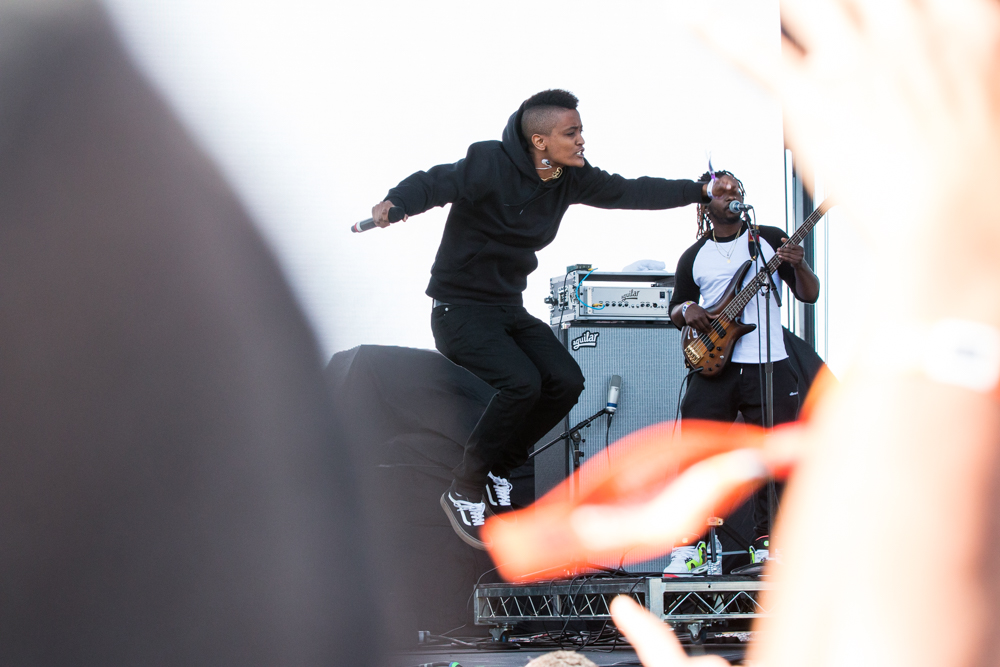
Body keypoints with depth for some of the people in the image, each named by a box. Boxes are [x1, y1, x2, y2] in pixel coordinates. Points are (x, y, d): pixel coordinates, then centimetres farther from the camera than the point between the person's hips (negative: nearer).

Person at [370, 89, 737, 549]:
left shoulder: (571, 178, 1)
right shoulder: (491, 166, -21)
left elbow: (630, 192, 10)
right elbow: (436, 183, -32)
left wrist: (702, 192, 11)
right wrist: (395, 203, -53)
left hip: (510, 310, 8)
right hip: (461, 309, -8)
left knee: (566, 380, -12)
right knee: (521, 382, -28)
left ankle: (497, 468, 7)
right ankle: (465, 490, -11)